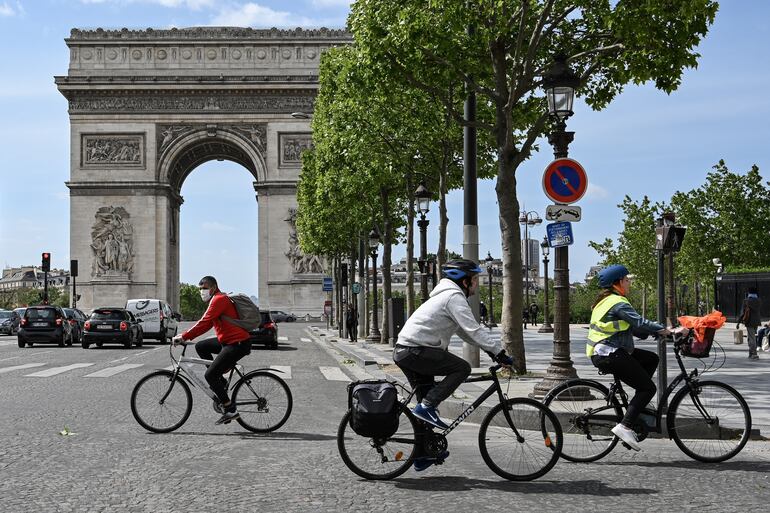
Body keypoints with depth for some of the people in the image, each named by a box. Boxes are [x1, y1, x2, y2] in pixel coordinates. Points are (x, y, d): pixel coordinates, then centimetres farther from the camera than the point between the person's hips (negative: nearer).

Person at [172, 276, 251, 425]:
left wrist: (184, 337, -20)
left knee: (210, 375, -10)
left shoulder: (219, 299, -13)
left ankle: (231, 410, -6)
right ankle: (220, 382, 15)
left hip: (238, 344, -10)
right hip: (228, 341, 10)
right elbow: (207, 324, 19)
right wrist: (186, 336, 11)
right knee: (200, 346, 14)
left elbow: (204, 322, -22)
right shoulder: (217, 300, 19)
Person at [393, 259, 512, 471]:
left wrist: (491, 349, 17)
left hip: (404, 351, 11)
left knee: (427, 402, 16)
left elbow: (465, 332, 24)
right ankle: (426, 406, -13)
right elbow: (474, 330, -19)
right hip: (415, 351, -11)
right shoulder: (454, 297, -12)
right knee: (462, 368, -13)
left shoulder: (447, 295, 21)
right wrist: (499, 353, -17)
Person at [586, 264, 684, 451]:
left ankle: (637, 404, 15)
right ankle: (625, 426, -12)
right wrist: (671, 331, -18)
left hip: (604, 352, 10)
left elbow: (633, 327, 19)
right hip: (610, 356, -10)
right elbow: (641, 323, -23)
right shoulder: (618, 303, -15)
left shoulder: (606, 301, 17)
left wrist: (661, 331, 12)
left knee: (651, 359, 18)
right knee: (648, 388, -5)